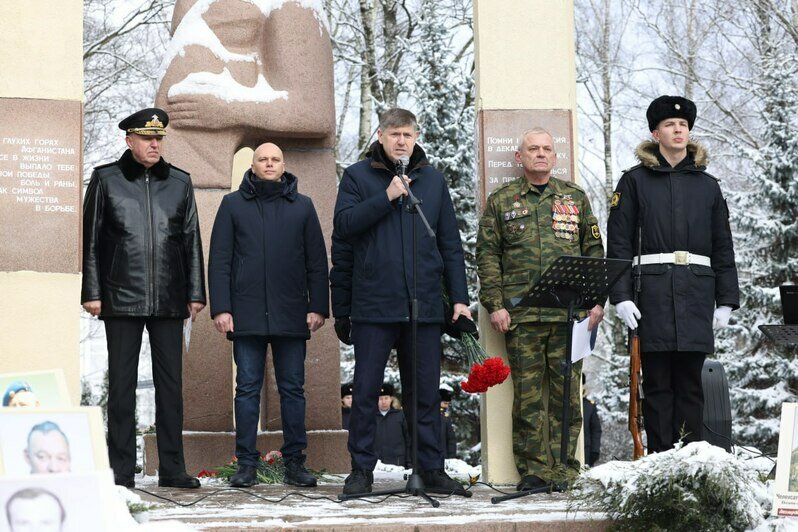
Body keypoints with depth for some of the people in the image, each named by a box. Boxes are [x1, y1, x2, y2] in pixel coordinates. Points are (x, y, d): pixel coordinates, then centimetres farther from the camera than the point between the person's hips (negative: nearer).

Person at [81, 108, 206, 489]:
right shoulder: (106, 180, 4)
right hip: (122, 299, -2)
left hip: (168, 300, 2)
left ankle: (172, 468, 10)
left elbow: (191, 240, 13)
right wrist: (92, 292, -2)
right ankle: (121, 470, 6)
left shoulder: (179, 182, 10)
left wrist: (195, 293, 7)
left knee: (171, 383, 4)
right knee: (121, 384, 1)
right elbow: (91, 239, 3)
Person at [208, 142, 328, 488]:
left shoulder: (302, 206, 10)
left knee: (293, 389, 4)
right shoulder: (233, 205, 8)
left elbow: (317, 262, 10)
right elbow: (219, 261, 5)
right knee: (247, 389, 1)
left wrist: (318, 307, 1)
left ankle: (294, 462, 9)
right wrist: (221, 308, -4)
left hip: (290, 315, 1)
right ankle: (247, 463, 5)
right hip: (247, 315, -1)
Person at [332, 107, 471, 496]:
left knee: (425, 391, 7)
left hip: (424, 303, 3)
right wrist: (387, 197, -15)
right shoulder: (358, 176, 5)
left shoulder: (432, 180, 13)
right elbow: (344, 223, -9)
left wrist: (459, 298, 6)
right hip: (374, 301, -2)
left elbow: (450, 243, 13)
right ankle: (361, 468, 10)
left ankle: (431, 469, 14)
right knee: (366, 390, 1)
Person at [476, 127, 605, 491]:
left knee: (566, 393, 0)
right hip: (521, 313, -1)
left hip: (569, 311, 1)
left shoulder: (575, 198, 15)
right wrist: (494, 304, -3)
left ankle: (561, 468, 5)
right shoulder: (501, 201, 10)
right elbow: (487, 255, 7)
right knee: (528, 393, -2)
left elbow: (594, 250, 14)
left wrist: (596, 300, 5)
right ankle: (533, 470, 3)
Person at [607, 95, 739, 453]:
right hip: (652, 292, -2)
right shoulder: (635, 181, 7)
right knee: (657, 383, 0)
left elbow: (723, 246, 14)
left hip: (697, 292, 2)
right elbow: (619, 242, 2)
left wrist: (726, 301, 7)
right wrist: (621, 296, -8)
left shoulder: (707, 185, 15)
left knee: (690, 381, 3)